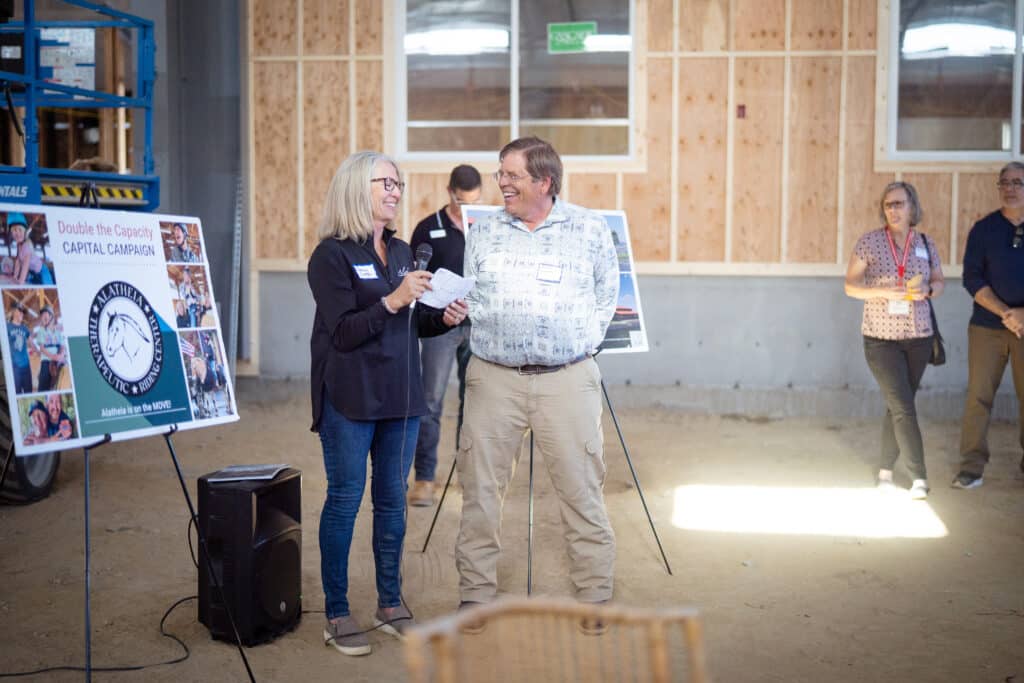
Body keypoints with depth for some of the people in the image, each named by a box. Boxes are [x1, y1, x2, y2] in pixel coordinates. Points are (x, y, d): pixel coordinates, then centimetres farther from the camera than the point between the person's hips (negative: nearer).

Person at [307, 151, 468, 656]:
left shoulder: (400, 251, 12)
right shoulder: (332, 255, -9)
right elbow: (342, 332, -17)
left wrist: (443, 318, -1)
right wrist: (393, 301, -26)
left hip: (400, 395, 6)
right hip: (350, 399, -6)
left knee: (393, 498, 11)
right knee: (345, 500, 1)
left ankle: (391, 604, 23)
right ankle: (337, 615, 11)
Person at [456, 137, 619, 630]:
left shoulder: (590, 229, 4)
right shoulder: (484, 232, 11)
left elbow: (606, 299, 11)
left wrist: (581, 345, 4)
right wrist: (454, 308, 2)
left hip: (568, 379, -2)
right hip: (493, 378, 2)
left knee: (582, 490, 0)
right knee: (480, 489, 4)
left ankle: (595, 598, 13)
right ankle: (475, 595, 17)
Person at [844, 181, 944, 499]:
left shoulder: (926, 243, 4)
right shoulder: (869, 241, -6)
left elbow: (939, 281, 14)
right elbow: (851, 285, -4)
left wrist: (927, 290, -9)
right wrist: (885, 291, -20)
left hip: (918, 337, 3)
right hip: (880, 338, -3)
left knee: (897, 406, 10)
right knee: (903, 408, -7)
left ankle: (885, 470, 24)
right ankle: (919, 476, 2)